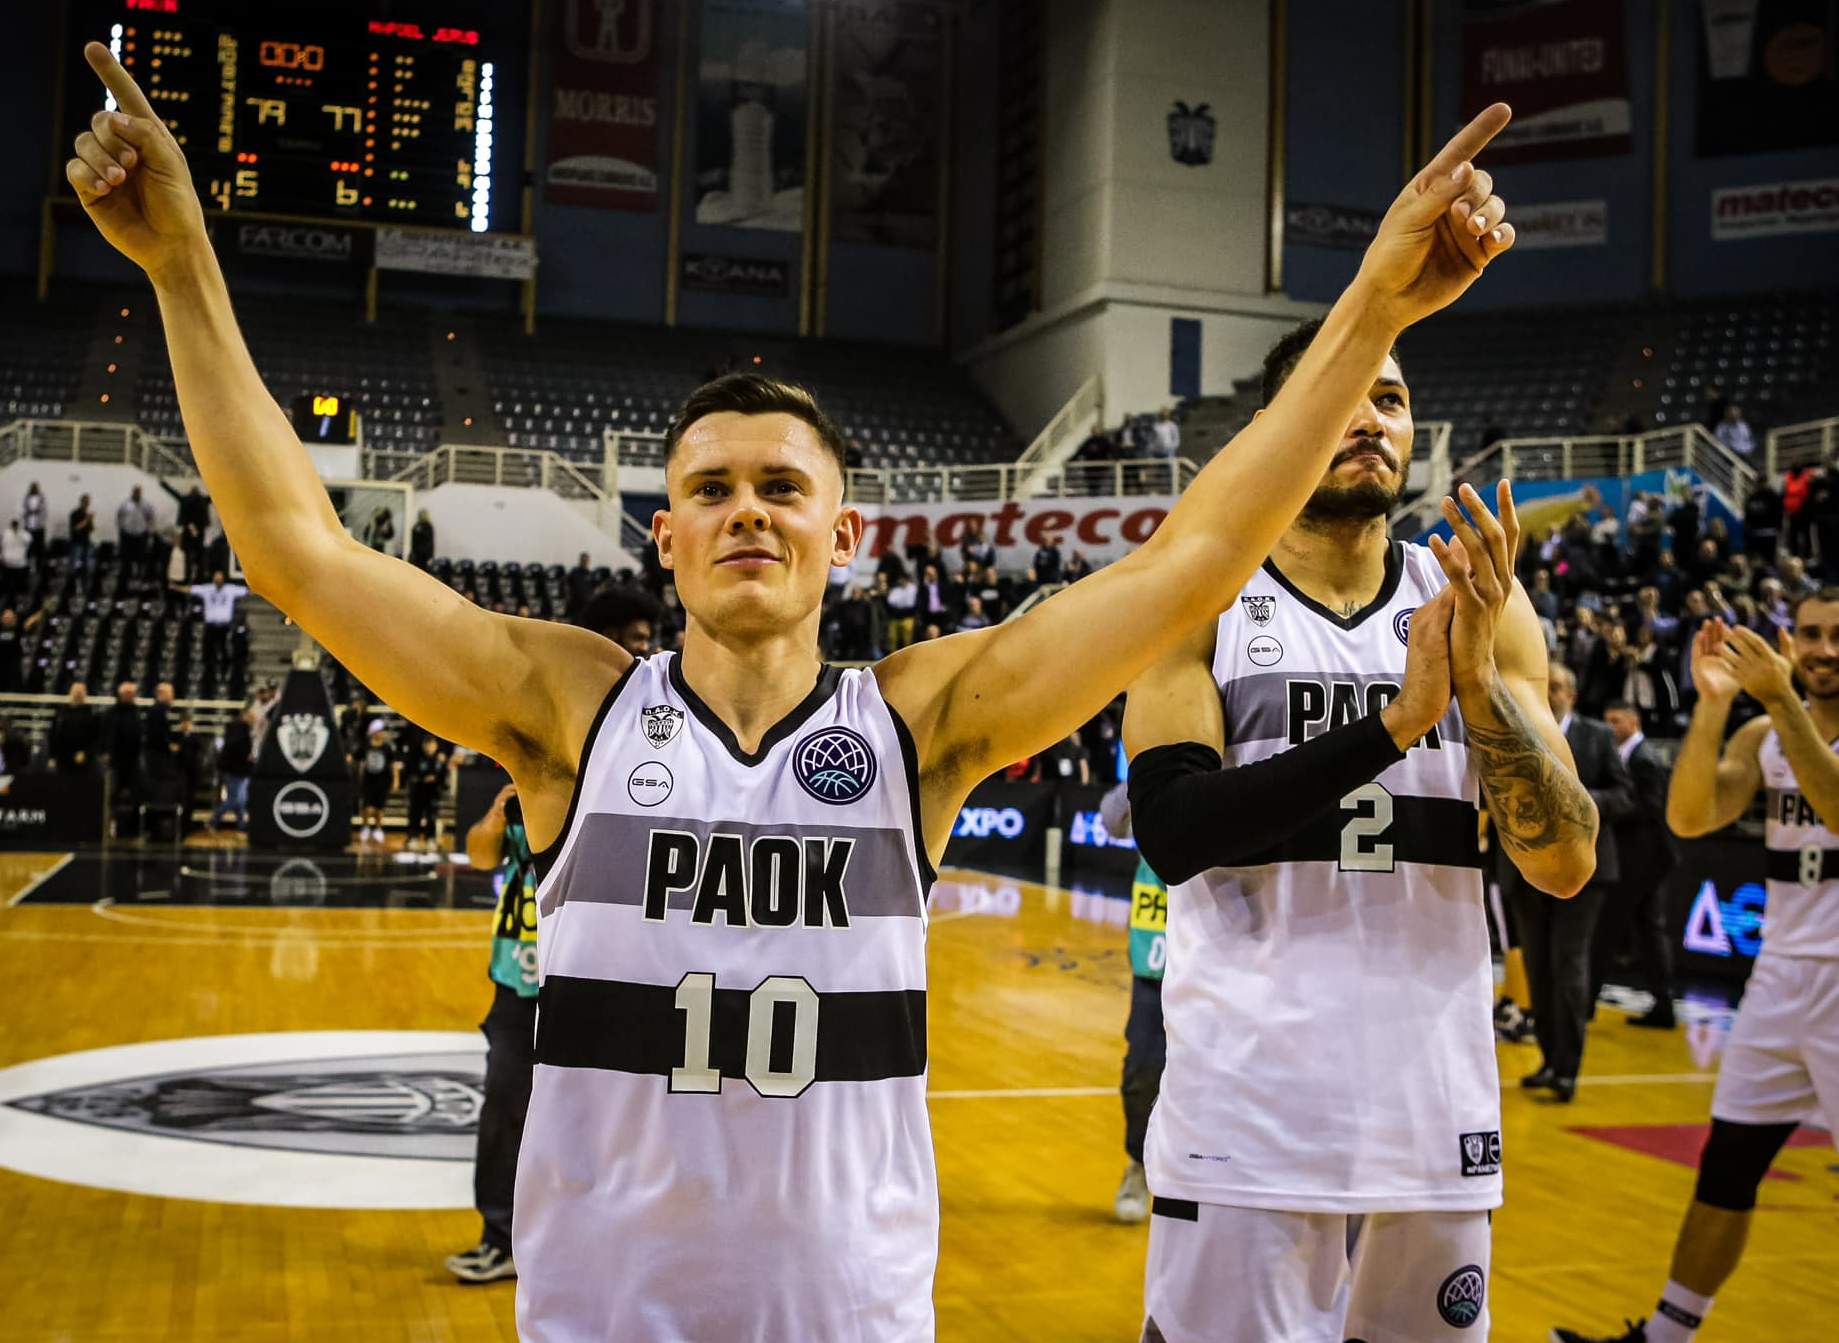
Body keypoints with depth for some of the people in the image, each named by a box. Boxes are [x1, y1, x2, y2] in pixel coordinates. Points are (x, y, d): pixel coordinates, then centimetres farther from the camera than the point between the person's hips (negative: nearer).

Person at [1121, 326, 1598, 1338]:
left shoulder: (1478, 601, 5)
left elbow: (1566, 867, -1)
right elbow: (1171, 830, -15)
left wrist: (1478, 679, -15)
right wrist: (1394, 722, -21)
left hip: (1437, 1114, 3)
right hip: (1247, 1113, -3)